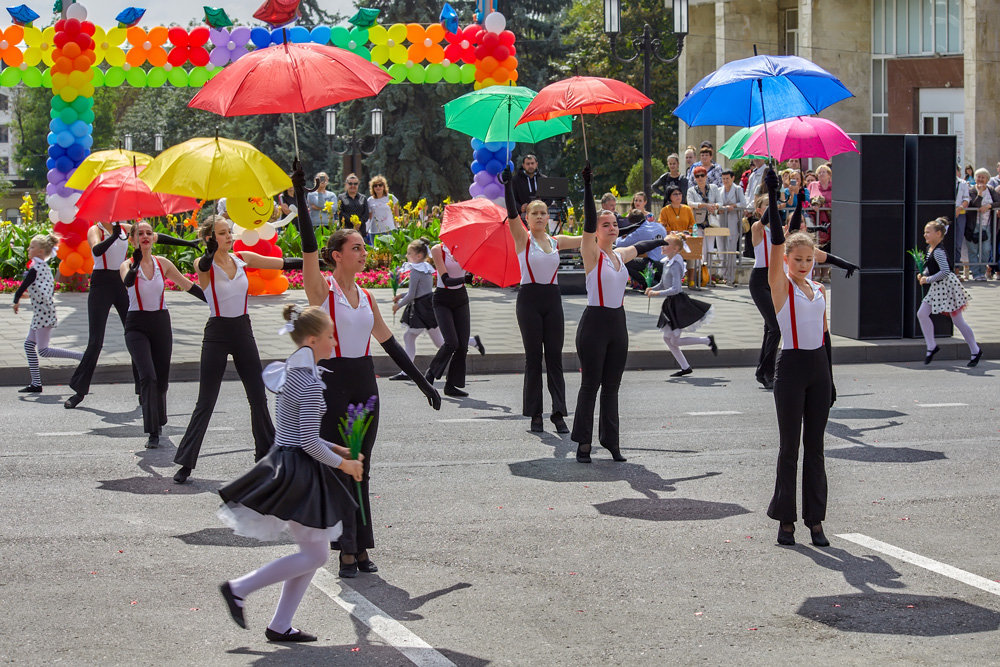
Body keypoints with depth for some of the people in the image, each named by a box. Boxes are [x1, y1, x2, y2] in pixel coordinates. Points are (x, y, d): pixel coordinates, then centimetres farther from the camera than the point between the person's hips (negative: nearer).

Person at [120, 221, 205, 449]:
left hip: (161, 323, 3)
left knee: (162, 378, 8)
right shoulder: (128, 265, -5)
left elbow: (188, 286, 14)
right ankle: (153, 432, -15)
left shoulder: (163, 264, 5)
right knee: (148, 377, -19)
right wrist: (136, 264, -45)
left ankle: (158, 421, 34)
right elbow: (128, 281, -28)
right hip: (137, 325, -3)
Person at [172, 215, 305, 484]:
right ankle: (185, 463, 3)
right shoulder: (204, 265, -10)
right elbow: (204, 265, -35)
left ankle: (266, 452, 26)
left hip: (243, 331, 5)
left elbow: (283, 263, 9)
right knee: (205, 403, -4)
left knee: (258, 398, 10)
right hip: (217, 334, -5)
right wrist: (211, 251, -57)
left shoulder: (243, 258, 4)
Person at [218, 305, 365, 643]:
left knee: (314, 552, 14)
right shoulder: (311, 383, -19)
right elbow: (309, 443, -21)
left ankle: (280, 626, 17)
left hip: (285, 463, 10)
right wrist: (342, 464, -8)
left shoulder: (291, 373, 10)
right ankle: (239, 588, 1)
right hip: (299, 472, -10)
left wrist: (335, 449, 16)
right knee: (315, 555, -2)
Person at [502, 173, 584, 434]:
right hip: (529, 299, -4)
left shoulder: (556, 241, 12)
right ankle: (535, 414, 3)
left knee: (555, 356, 0)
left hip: (553, 300, 4)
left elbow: (587, 239, 19)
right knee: (533, 357, -2)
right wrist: (508, 184, -25)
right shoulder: (523, 238, 0)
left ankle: (558, 412, -1)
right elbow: (512, 214, -15)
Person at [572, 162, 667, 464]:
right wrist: (587, 186, -31)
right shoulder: (592, 254, -7)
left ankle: (610, 441, 12)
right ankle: (583, 442, 1)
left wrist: (663, 241, 48)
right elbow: (588, 223, -21)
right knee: (590, 385, -3)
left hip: (618, 324, 6)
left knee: (611, 385, 8)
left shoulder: (620, 255, 11)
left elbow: (641, 246, 32)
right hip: (595, 323, -6)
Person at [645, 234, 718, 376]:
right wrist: (652, 289, 1)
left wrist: (657, 293, -23)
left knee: (675, 341, -4)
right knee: (667, 338, 10)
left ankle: (708, 341, 9)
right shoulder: (666, 263, 9)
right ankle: (685, 368, 18)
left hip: (679, 303, -9)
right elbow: (663, 284, 18)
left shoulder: (675, 265, -19)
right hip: (670, 303, 9)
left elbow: (675, 289, -24)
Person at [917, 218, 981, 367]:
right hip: (936, 288, 9)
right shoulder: (930, 249, 8)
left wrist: (928, 279, -22)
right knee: (922, 314, 1)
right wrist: (923, 274, 5)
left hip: (947, 286, -9)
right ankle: (931, 347, 11)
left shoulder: (939, 252, -21)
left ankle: (975, 351, 13)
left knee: (958, 321, 0)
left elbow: (945, 271, -30)